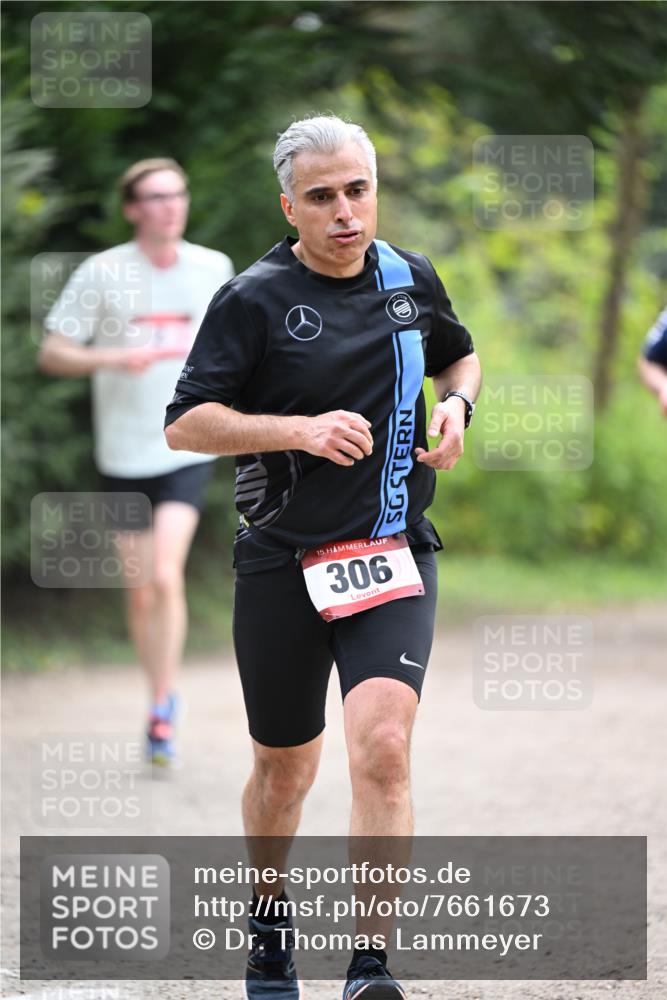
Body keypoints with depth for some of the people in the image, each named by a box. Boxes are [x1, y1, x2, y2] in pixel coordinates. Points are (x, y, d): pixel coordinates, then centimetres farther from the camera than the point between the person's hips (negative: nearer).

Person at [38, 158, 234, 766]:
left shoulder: (213, 269, 3)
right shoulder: (103, 274, -5)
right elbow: (52, 354, -5)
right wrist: (113, 358, -20)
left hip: (188, 449, 0)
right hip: (123, 457, 0)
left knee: (167, 575, -18)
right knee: (141, 592, 7)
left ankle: (161, 712, -11)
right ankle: (165, 697, 28)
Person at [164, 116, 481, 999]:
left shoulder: (412, 279, 6)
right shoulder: (253, 299, -7)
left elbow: (460, 355, 27)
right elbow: (185, 423, -9)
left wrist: (456, 405, 4)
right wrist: (301, 430, -20)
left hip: (393, 556, 1)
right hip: (282, 562, -1)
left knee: (382, 746, -20)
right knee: (285, 769, 12)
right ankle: (269, 918, 42)